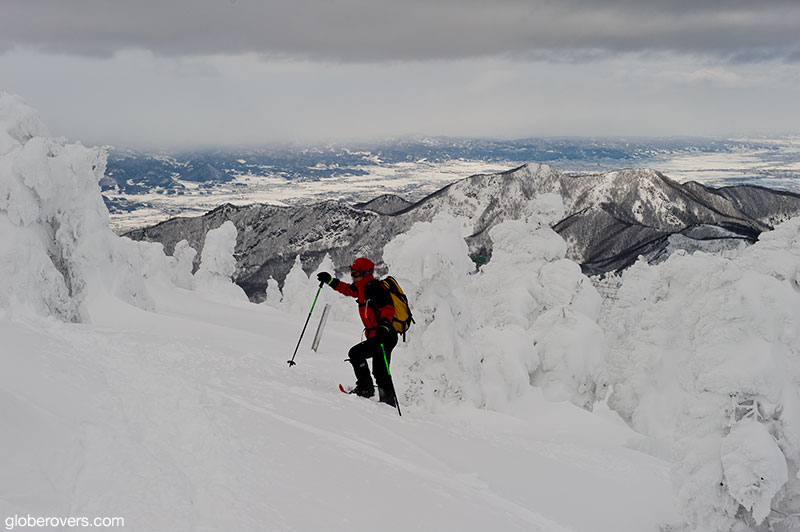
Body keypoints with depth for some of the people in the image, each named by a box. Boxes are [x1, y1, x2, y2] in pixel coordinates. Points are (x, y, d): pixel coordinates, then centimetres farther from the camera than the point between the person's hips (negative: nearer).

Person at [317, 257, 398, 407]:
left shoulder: (373, 288, -16)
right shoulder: (363, 287, 13)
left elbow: (388, 308, -24)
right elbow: (348, 289, 33)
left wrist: (384, 325, -39)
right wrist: (330, 281, 27)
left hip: (385, 337, -10)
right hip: (378, 337, 10)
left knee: (355, 353, -13)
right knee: (380, 372, 13)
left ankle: (365, 387, -4)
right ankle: (389, 402, 19)